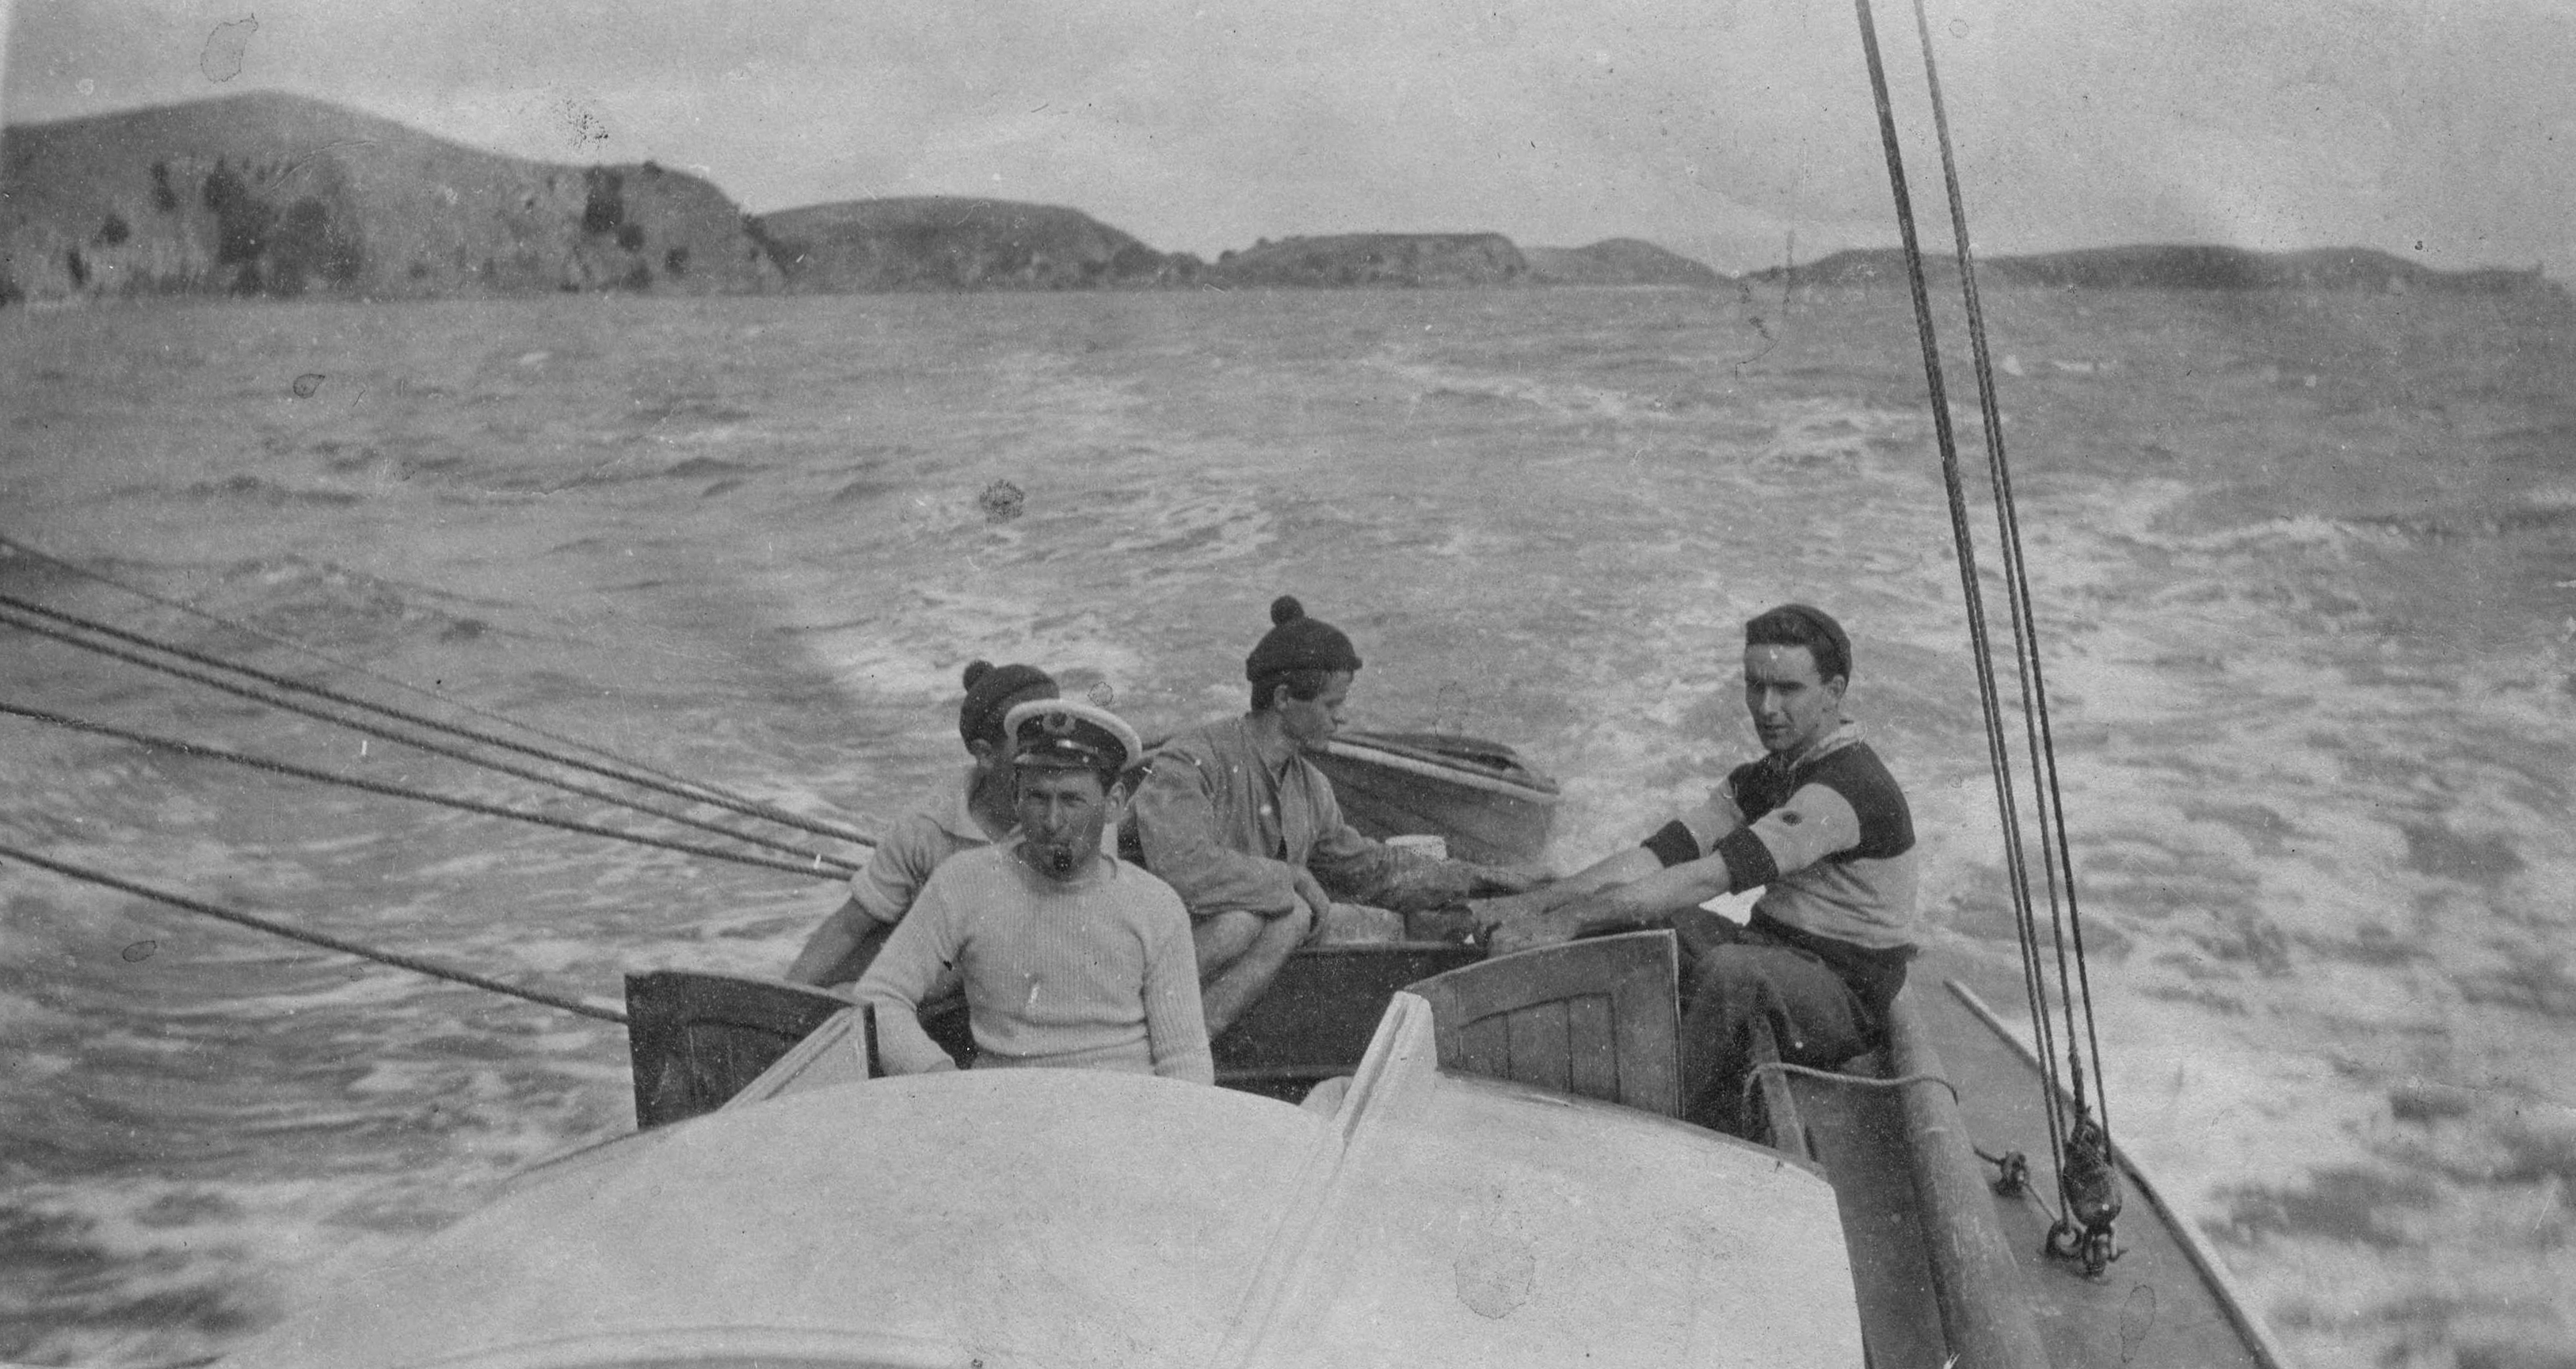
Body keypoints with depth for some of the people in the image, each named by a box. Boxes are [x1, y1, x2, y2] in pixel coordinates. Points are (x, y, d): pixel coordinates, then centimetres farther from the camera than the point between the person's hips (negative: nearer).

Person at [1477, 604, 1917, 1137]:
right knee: (1633, 919, -6)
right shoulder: (1765, 778, 8)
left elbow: (1712, 877, -29)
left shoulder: (1850, 787, -22)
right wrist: (1535, 903, -15)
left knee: (1729, 970, -38)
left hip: (1847, 999, -9)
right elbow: (1664, 851, -2)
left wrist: (1569, 921, -31)